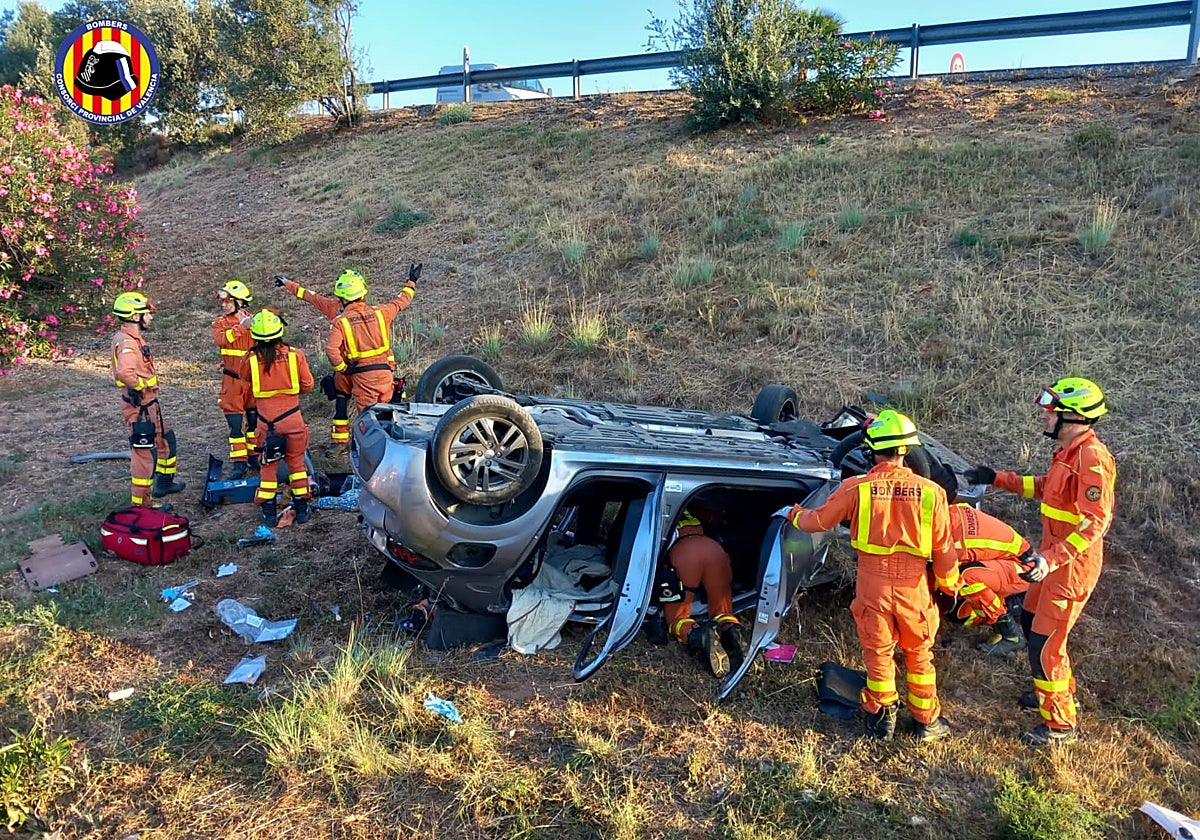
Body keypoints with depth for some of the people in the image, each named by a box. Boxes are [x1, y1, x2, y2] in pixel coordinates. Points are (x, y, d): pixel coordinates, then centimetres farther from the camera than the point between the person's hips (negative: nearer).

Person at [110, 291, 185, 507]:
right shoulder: (128, 343, -23)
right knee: (145, 453, -2)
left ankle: (164, 483, 40)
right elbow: (125, 373, -40)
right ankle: (141, 502, 7)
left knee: (166, 438, 25)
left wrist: (148, 388, 11)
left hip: (148, 404, 11)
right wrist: (141, 386, -23)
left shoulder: (131, 338, 9)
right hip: (139, 406, -11)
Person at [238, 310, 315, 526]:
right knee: (296, 462, 14)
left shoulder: (251, 359, -8)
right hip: (292, 417, 0)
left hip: (267, 420, 0)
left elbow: (242, 376, 14)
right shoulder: (295, 355, -9)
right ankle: (301, 508, 19)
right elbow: (307, 385, -1)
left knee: (268, 465, 13)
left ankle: (269, 513, 16)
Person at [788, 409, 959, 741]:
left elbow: (819, 520, -2)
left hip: (872, 588, -1)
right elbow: (944, 548, -2)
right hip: (914, 589, 1)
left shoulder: (856, 488, -15)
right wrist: (950, 583, 16)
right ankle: (927, 720, 34)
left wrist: (796, 515, 21)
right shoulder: (930, 492, -11)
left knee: (878, 654, 18)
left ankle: (882, 718, 32)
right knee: (919, 655, 21)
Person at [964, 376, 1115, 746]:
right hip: (1055, 557, 10)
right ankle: (1060, 689, 45)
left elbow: (1096, 521, -29)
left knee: (1045, 641, -3)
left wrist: (1052, 559, -35)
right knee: (1031, 619, 24)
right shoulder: (1068, 451, 7)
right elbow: (1045, 487, 23)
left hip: (1073, 564, -10)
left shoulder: (1092, 457, -24)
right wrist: (997, 479, 21)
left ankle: (1061, 722, 15)